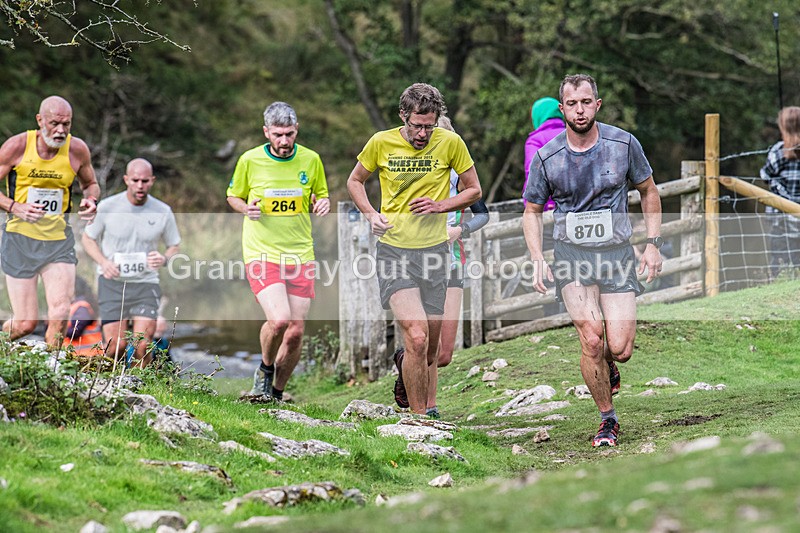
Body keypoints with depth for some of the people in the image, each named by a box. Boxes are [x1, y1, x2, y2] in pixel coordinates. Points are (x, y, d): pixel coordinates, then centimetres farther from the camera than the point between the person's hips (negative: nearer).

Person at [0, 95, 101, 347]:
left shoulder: (77, 150, -2)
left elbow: (90, 184, 17)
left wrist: (91, 200, -6)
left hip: (59, 241, 2)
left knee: (60, 314, -14)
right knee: (25, 325, -3)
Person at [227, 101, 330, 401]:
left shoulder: (311, 160, 2)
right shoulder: (250, 160, -4)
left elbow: (319, 197, 17)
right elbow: (233, 196, 11)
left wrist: (322, 204, -7)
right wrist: (246, 209, -10)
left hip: (300, 254, 3)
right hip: (261, 253, -3)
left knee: (296, 332, 0)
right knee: (279, 320, -23)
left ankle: (277, 393, 22)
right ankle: (265, 369, 8)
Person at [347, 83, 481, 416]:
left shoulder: (450, 143, -2)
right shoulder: (381, 143, -3)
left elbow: (474, 190, 8)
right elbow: (354, 181, 13)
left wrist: (440, 206, -9)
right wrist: (371, 214, -4)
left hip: (434, 250, 2)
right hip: (394, 249, -2)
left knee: (430, 353, 10)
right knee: (417, 337, -21)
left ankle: (403, 364, 47)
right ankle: (420, 417, -12)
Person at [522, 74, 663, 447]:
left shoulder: (623, 144, -4)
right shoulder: (546, 158, -5)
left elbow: (648, 191, 11)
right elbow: (531, 211, 8)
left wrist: (653, 245, 2)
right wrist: (537, 261, -5)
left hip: (617, 252, 1)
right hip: (571, 254, -1)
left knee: (620, 349, -10)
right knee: (591, 338, -18)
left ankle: (607, 366, 29)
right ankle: (607, 420, 2)